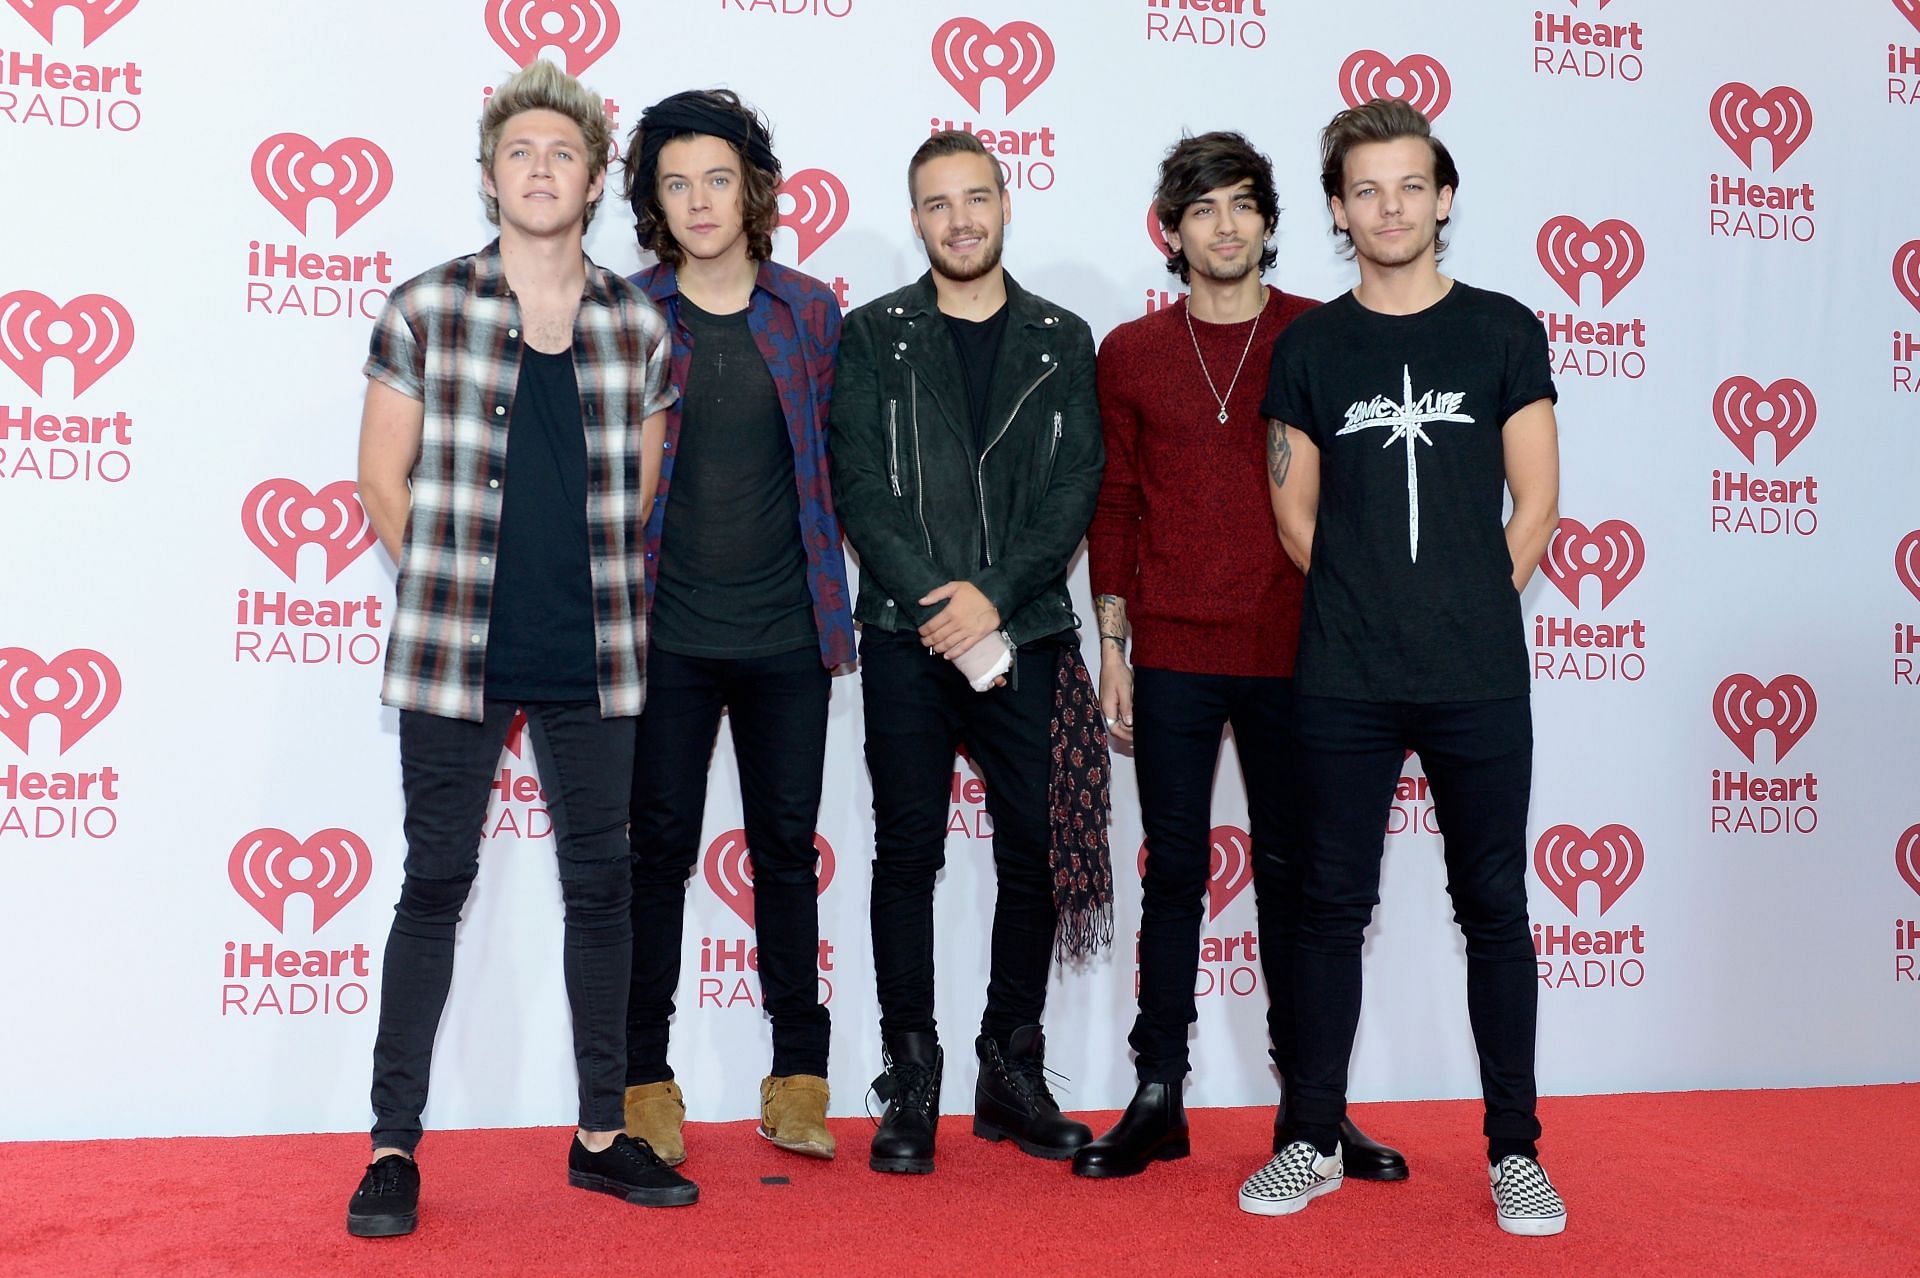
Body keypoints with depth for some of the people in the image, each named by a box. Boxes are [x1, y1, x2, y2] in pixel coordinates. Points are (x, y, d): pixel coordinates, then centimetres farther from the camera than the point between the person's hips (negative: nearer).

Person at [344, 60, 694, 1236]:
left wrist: (599, 599, 9)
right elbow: (385, 480, 5)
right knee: (437, 883, 4)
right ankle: (395, 1146, 14)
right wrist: (454, 588, 5)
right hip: (456, 654, -2)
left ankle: (603, 1133, 22)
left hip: (593, 659, 2)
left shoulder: (640, 326, 6)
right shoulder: (424, 312, 0)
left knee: (602, 886, 9)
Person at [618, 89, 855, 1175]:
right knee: (662, 850, 5)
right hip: (668, 634, -1)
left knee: (787, 850, 9)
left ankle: (799, 1079, 20)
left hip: (788, 633, 1)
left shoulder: (812, 311, 5)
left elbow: (836, 456, 11)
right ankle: (646, 1082, 17)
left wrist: (832, 587, 7)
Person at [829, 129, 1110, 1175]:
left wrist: (994, 596, -12)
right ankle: (911, 1083, 12)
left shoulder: (1062, 342, 10)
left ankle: (1013, 1072, 18)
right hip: (906, 635, -1)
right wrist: (940, 608, -11)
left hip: (1025, 637, 2)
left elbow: (1075, 488, 1)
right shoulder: (873, 336, 7)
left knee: (1036, 852, 4)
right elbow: (860, 487, -2)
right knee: (907, 855, 2)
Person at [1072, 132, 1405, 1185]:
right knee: (1174, 876, 5)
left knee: (1291, 875, 7)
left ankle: (1309, 1102, 18)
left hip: (1292, 655, 0)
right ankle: (1158, 1097, 15)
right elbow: (1115, 507, 9)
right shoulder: (1130, 354, 7)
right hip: (1172, 660, 1)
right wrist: (1112, 643, 4)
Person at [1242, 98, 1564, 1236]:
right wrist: (1363, 605, 4)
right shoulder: (1310, 346, 8)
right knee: (1333, 906, 7)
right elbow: (1296, 511, 11)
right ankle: (1317, 1139, 19)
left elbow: (1536, 502, 5)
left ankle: (1516, 1151, 17)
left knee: (1495, 908, 5)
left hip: (1480, 680, -1)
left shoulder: (1503, 331, 5)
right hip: (1343, 683, 1)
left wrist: (1472, 609, 2)